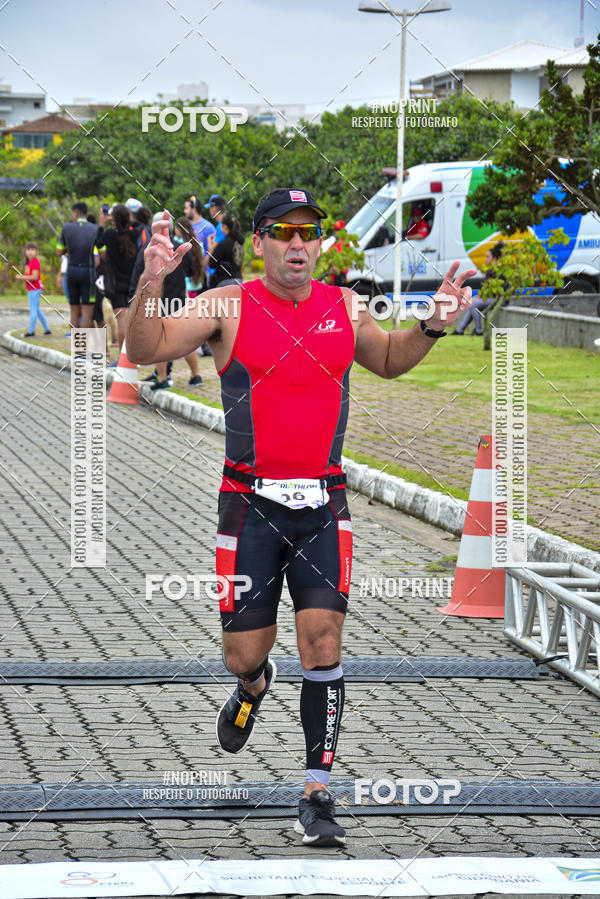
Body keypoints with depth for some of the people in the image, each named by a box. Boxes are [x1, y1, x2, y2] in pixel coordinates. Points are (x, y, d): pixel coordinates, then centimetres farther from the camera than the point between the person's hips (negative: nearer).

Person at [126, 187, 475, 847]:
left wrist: (432, 325, 7)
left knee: (322, 640, -9)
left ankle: (317, 795, -3)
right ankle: (254, 686, 43)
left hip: (323, 504, 2)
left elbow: (390, 361, 26)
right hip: (252, 501, -1)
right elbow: (145, 351, -11)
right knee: (243, 652, 3)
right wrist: (150, 284, -27)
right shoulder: (228, 307, -3)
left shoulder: (344, 308, 7)